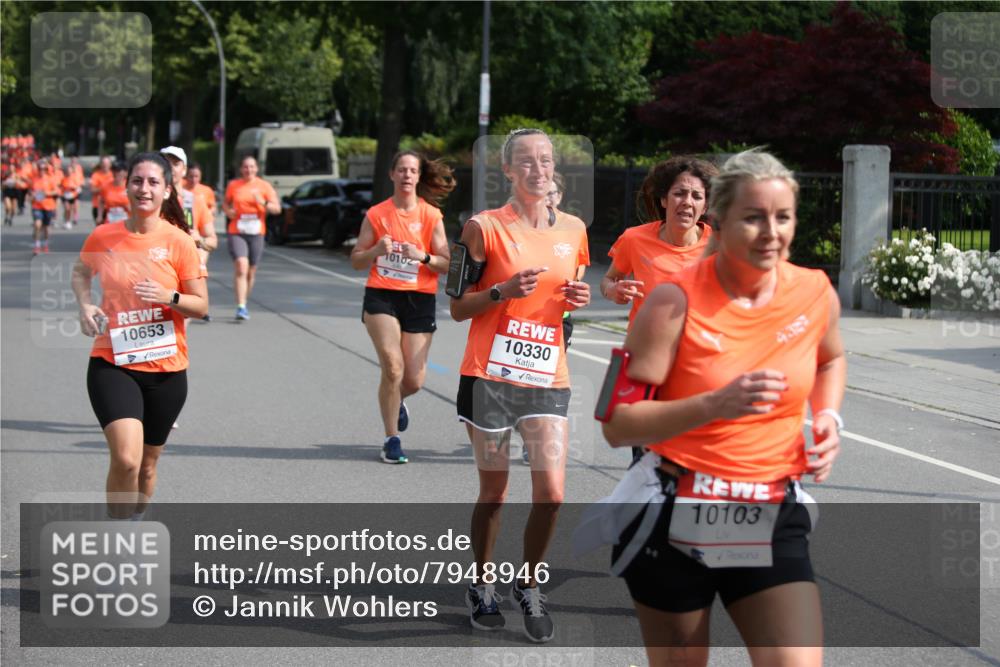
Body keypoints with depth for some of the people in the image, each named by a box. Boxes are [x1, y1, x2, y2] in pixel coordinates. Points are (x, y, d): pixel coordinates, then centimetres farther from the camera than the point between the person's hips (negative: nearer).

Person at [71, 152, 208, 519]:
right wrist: (85, 304, 1)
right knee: (126, 459, -20)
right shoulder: (103, 237, -1)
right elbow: (80, 272, 20)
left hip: (166, 369, 1)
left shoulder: (178, 241, -6)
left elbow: (201, 305, -2)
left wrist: (169, 297, -21)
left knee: (146, 465, 14)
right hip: (111, 365, -1)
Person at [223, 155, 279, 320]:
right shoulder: (233, 185, 5)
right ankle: (241, 307, -21)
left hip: (256, 233, 2)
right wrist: (228, 211, -3)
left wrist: (263, 203, -19)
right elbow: (225, 203, 20)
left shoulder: (264, 186, 4)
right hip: (236, 232, -2)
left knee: (251, 272, 10)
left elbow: (277, 209, 0)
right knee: (241, 267, -19)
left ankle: (244, 304, 29)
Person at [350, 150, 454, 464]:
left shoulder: (431, 215, 2)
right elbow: (356, 261, 9)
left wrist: (423, 256, -18)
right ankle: (392, 440, -2)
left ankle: (396, 401, 38)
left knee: (414, 380, 0)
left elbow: (447, 265, 1)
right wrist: (377, 250, -11)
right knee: (393, 367, -16)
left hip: (420, 299, 1)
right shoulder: (376, 214, 4)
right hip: (381, 297, -1)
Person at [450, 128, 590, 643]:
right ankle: (482, 586, 29)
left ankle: (528, 586, 16)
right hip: (490, 376, -3)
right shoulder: (484, 227, -5)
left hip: (547, 378, 3)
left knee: (551, 493, -7)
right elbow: (458, 308, -2)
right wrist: (503, 291, -19)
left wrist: (579, 301, 0)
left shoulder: (573, 229, 8)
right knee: (493, 490, 7)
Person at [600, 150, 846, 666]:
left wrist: (828, 418, 3)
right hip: (675, 522, -3)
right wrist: (716, 404, -29)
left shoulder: (816, 294, -1)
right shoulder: (676, 302, -15)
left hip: (773, 523, 3)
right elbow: (618, 426, -17)